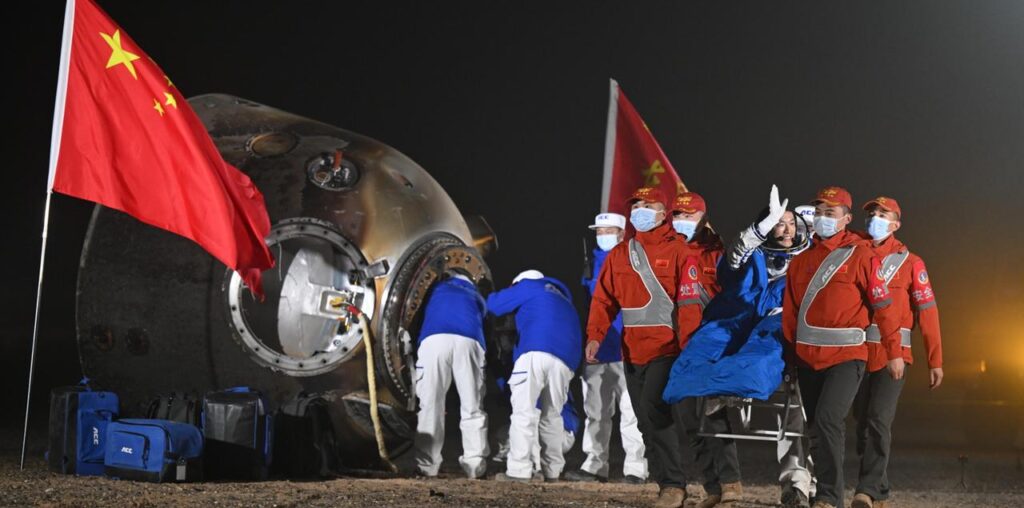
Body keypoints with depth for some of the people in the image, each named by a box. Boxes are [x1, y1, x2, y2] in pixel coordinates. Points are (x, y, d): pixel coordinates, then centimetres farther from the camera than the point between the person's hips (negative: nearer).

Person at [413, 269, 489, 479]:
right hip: (468, 341, 1)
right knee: (472, 408, 6)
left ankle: (427, 467, -6)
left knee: (430, 406, 1)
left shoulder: (437, 288, 37)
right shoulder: (476, 297, 39)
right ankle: (475, 467, -2)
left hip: (434, 339, -1)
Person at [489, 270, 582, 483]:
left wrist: (492, 297, 40)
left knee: (523, 411, -7)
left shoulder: (529, 286, 20)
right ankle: (552, 471, 15)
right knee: (552, 415, 15)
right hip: (565, 360, 6)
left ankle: (518, 471, -13)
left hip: (536, 352, -6)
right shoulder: (563, 300, 39)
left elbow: (495, 304, 18)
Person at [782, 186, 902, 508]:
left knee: (828, 419, -20)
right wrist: (789, 353, 11)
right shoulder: (801, 260, 11)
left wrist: (894, 352, -4)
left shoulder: (859, 255, -4)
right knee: (817, 426, 10)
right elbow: (790, 311, 13)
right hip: (807, 358, 6)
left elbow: (882, 306, -4)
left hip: (846, 357, -6)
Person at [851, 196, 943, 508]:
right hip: (858, 353, 4)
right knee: (863, 422, 8)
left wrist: (935, 360, -5)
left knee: (878, 421, -14)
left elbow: (927, 310, -1)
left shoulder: (909, 262, 1)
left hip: (893, 354, -4)